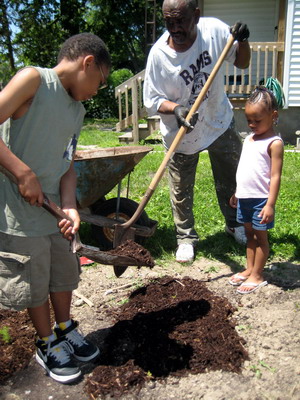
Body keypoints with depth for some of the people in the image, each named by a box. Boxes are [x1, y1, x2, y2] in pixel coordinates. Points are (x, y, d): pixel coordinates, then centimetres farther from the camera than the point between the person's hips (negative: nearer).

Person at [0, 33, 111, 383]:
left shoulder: (77, 111, 10)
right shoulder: (33, 79, -11)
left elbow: (67, 164, 5)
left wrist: (70, 206, -10)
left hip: (53, 207, 7)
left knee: (64, 272, 19)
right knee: (34, 283, 9)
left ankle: (65, 330, 42)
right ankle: (47, 344, 32)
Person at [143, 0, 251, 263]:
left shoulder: (214, 30, -14)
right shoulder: (159, 54, -22)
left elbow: (241, 63, 0)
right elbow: (152, 100, -16)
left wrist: (242, 41, -19)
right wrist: (175, 109, -34)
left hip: (220, 122, 3)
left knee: (231, 179, 17)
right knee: (181, 191, 8)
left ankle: (235, 224, 43)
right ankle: (186, 237, 32)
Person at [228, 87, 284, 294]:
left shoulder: (274, 143, -13)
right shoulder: (249, 139, 11)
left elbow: (275, 176, -17)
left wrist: (270, 204, -21)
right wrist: (237, 193, 20)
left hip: (261, 199, -8)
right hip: (245, 197, 8)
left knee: (261, 236, 5)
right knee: (249, 234, 17)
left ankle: (257, 276, 15)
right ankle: (249, 269, 29)